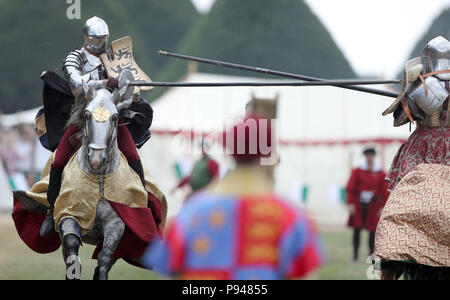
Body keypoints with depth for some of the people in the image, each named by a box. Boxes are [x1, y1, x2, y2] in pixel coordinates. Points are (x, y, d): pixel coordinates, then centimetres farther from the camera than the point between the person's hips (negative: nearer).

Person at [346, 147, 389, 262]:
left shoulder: (380, 174, 6)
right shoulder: (357, 171, 5)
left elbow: (385, 192, 7)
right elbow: (350, 188, 3)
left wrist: (382, 207, 0)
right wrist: (351, 204, -6)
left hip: (373, 205, 0)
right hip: (359, 204, 0)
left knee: (372, 231, -1)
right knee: (357, 230, -3)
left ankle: (371, 255, 7)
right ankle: (355, 255, 2)